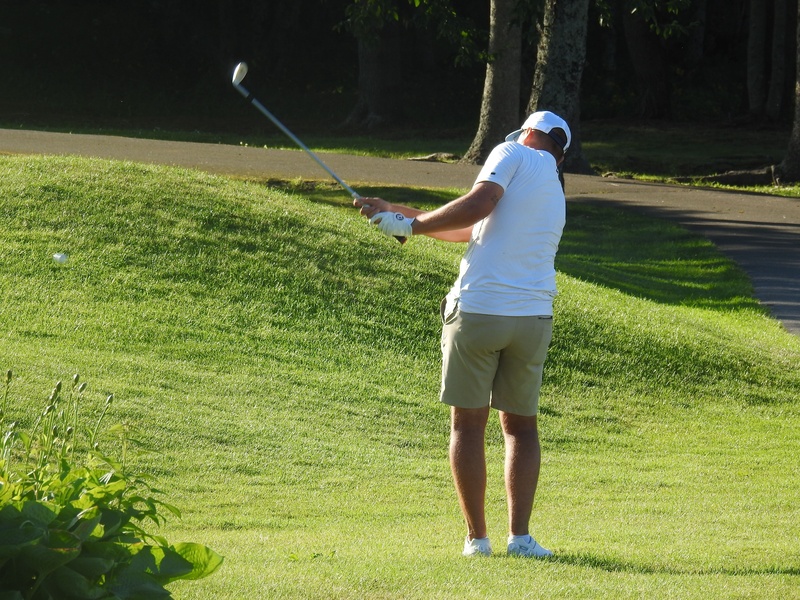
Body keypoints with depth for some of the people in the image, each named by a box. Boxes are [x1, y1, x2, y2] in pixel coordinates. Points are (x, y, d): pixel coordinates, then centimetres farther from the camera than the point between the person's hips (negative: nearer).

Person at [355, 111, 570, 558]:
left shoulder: (514, 154, 1)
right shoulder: (556, 193, 21)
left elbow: (477, 207, -17)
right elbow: (471, 229, 23)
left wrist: (411, 225, -9)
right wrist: (398, 214, 25)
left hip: (478, 308, -6)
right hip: (533, 317, 6)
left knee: (469, 424, 5)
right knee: (522, 425, 14)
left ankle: (477, 537, 6)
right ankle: (520, 535, 2)